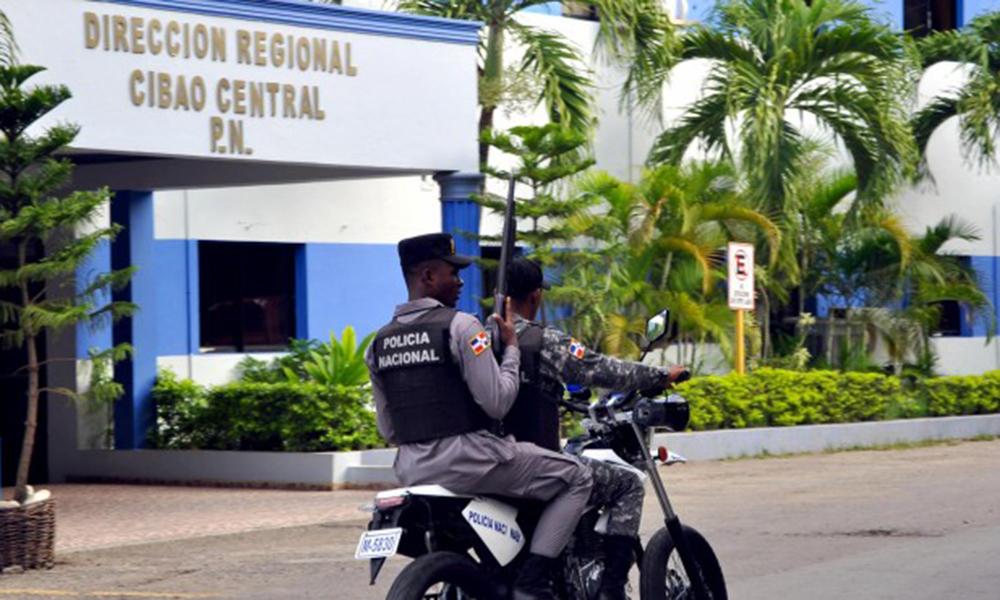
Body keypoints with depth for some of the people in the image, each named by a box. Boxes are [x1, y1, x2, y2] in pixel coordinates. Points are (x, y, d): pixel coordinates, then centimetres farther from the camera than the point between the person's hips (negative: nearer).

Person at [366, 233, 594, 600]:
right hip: (466, 457, -7)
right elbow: (497, 403, -14)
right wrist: (511, 347, -1)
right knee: (576, 478, 2)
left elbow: (388, 430, 13)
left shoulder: (379, 343, 9)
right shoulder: (460, 326, -11)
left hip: (411, 470, 7)